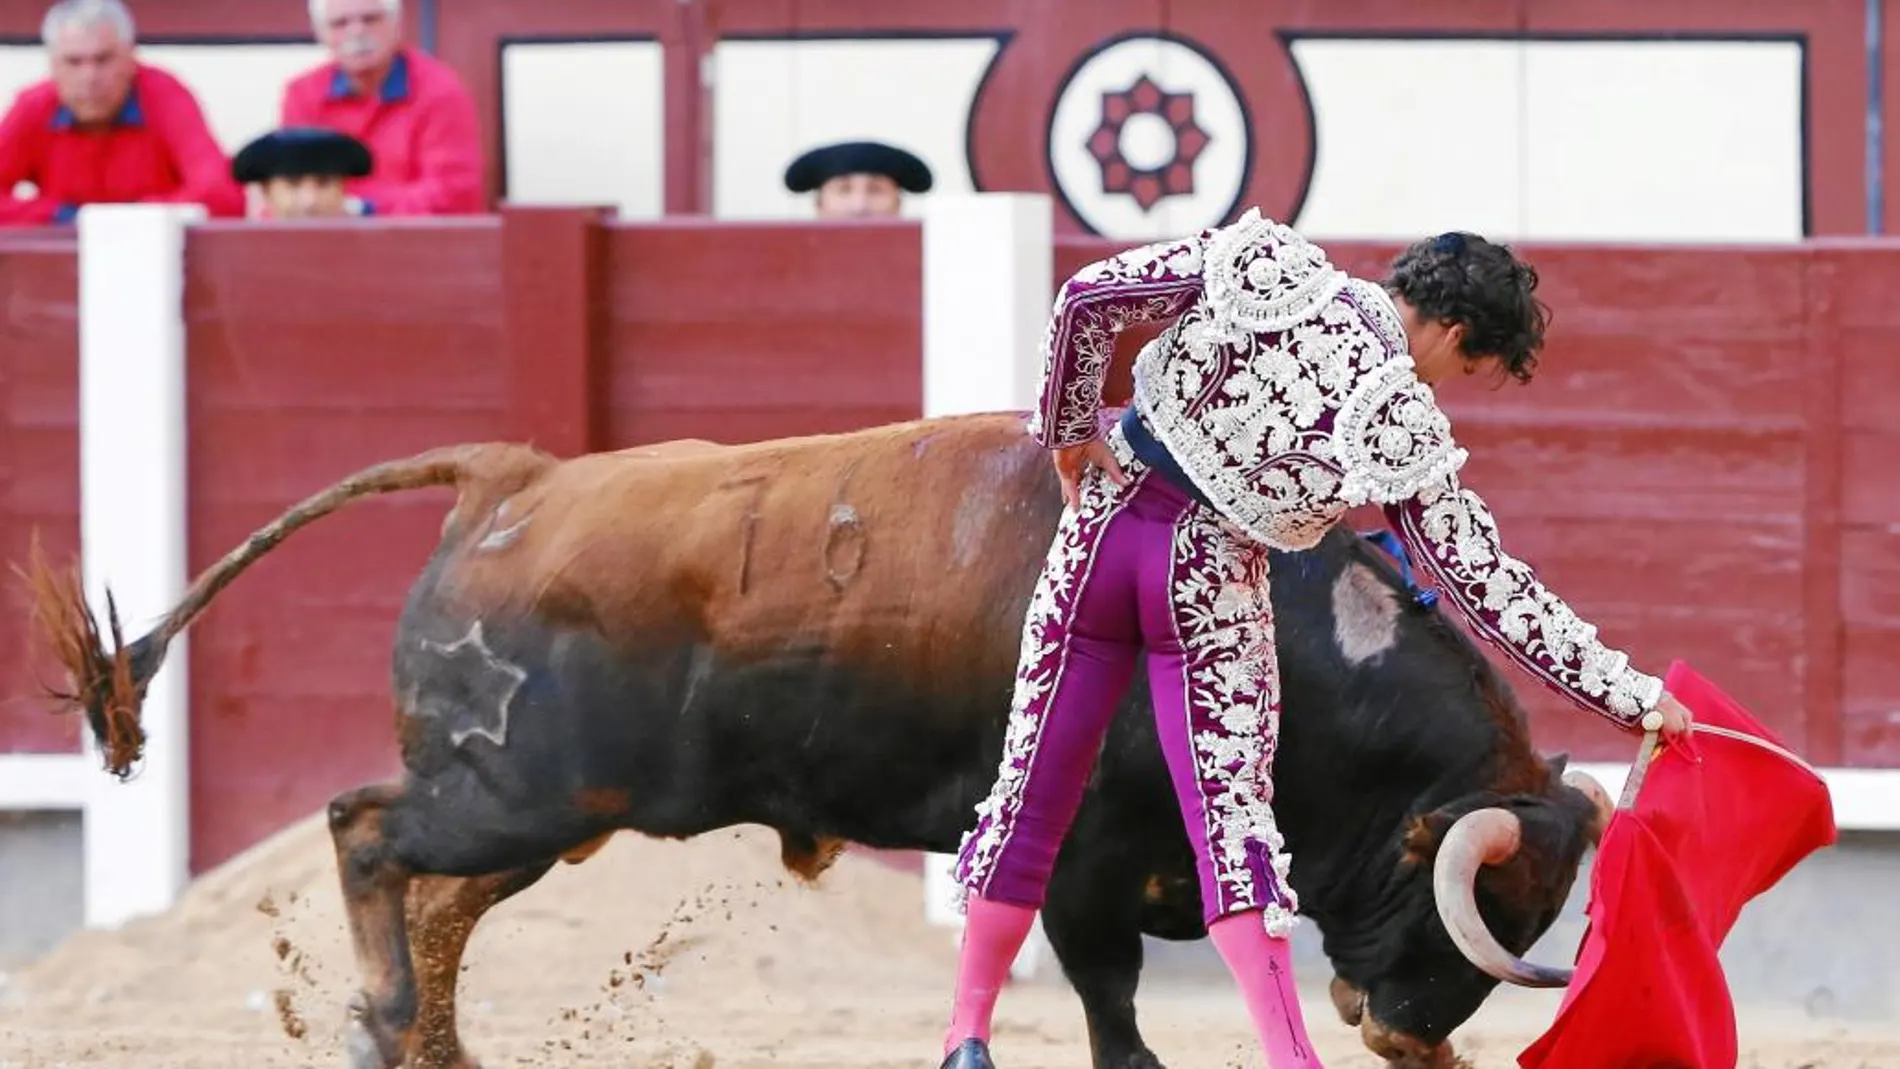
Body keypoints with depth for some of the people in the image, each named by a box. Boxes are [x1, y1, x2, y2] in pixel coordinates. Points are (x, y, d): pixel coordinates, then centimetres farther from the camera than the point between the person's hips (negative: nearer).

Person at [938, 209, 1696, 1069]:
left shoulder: (1267, 265, -7)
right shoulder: (1406, 437, -12)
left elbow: (1087, 298, -8)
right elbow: (1491, 591, -8)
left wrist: (1072, 430, 5)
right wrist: (1635, 697, -3)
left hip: (1106, 524, 3)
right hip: (1212, 580, -3)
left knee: (1035, 784, 10)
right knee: (1232, 809, 0)